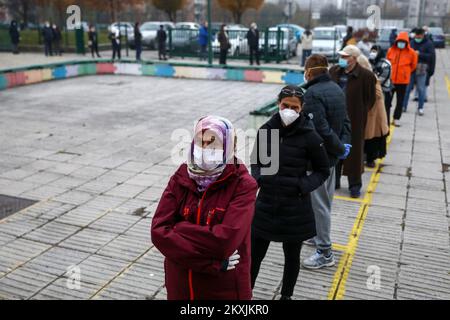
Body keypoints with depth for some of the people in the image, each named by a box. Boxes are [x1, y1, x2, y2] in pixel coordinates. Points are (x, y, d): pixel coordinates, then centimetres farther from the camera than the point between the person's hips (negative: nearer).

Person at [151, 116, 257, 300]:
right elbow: (159, 231, -14)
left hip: (225, 290, -3)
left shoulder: (242, 185, -15)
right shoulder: (180, 179, -4)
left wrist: (179, 229, -15)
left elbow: (225, 240, -26)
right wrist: (213, 262, -20)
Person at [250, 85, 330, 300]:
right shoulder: (266, 130, -3)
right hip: (265, 205, 2)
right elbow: (256, 161, 11)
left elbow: (323, 171, -1)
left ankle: (286, 295, 40)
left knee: (292, 257, 17)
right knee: (254, 255, 9)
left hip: (295, 209, -2)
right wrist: (257, 178, -8)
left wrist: (304, 186, -16)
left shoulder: (309, 136, -12)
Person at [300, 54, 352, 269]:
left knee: (319, 203, 0)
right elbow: (345, 121, 9)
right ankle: (319, 236, 40)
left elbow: (321, 129, -26)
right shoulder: (336, 89, 9)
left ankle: (325, 252, 9)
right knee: (325, 200, 22)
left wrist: (340, 147, -15)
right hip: (331, 156, 10)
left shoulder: (313, 94, -21)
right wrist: (344, 143, -3)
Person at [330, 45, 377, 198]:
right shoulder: (334, 71, 4)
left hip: (355, 121, -4)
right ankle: (334, 179, 28)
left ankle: (355, 185, 18)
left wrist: (361, 114, -4)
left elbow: (370, 98, -4)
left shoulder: (366, 75, -11)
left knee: (354, 151, 5)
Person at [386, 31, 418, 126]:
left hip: (403, 80, -1)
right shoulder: (391, 50, -2)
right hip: (390, 79, 1)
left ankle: (396, 119, 15)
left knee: (400, 101, 6)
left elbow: (413, 65, 8)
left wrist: (405, 72, 13)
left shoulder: (411, 52, -5)